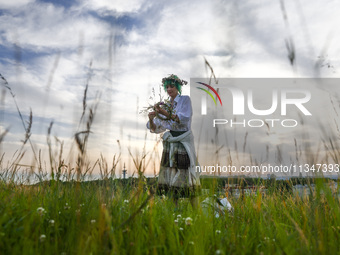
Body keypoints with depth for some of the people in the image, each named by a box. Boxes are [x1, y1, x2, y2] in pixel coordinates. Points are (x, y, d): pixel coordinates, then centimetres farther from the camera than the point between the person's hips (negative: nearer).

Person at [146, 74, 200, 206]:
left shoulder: (185, 100, 1)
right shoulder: (166, 105, 13)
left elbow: (184, 118, -15)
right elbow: (156, 128, 8)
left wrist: (165, 113, -24)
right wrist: (151, 119, -13)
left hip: (184, 142, -4)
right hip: (170, 143, 5)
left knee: (187, 175, -7)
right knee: (171, 175, 2)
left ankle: (195, 209, 2)